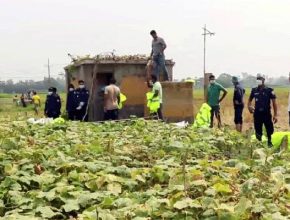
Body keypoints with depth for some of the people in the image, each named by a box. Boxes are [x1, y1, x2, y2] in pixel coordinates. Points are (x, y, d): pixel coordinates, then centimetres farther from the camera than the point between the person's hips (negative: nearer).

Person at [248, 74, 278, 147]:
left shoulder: (269, 90, -5)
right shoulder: (254, 90, 3)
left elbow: (274, 102, -4)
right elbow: (250, 100, 18)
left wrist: (275, 115, -8)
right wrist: (249, 106, -4)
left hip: (267, 114, -2)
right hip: (257, 114, 2)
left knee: (269, 130, 7)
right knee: (258, 131, 8)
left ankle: (269, 142, 27)